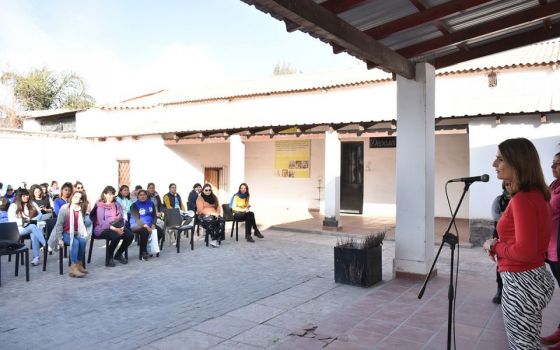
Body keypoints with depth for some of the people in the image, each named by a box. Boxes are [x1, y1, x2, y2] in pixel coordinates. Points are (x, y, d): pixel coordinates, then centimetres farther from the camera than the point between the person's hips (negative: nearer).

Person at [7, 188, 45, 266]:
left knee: (33, 234, -35)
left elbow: (40, 215, 11)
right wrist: (23, 221, -17)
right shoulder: (13, 206, 3)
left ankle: (36, 257, -40)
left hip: (32, 226, 2)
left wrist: (32, 220, -8)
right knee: (33, 227, -35)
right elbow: (11, 220, -5)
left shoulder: (32, 204, 13)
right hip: (19, 228, -2)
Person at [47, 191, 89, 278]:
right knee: (75, 242, -31)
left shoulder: (81, 210, 1)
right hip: (64, 233, -4)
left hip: (75, 233, 4)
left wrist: (83, 234, -3)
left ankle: (79, 265, -15)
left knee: (83, 241, -27)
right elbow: (59, 224, -9)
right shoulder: (65, 208, -11)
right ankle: (74, 268, -29)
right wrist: (60, 239, -13)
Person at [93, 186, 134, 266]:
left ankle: (119, 254, 4)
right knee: (116, 236, -36)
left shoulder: (116, 205, 17)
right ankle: (110, 257, -9)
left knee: (130, 235, -21)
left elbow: (121, 217, 14)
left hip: (117, 227, 6)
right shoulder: (100, 206, -1)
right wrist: (114, 228, -22)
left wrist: (122, 227, -8)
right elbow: (101, 222, -11)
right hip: (103, 229, -6)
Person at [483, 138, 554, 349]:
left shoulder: (522, 199, -21)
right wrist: (501, 246, 6)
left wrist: (494, 246, -11)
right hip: (537, 278, 10)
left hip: (521, 284, -10)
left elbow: (525, 252, -27)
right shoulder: (537, 194, 9)